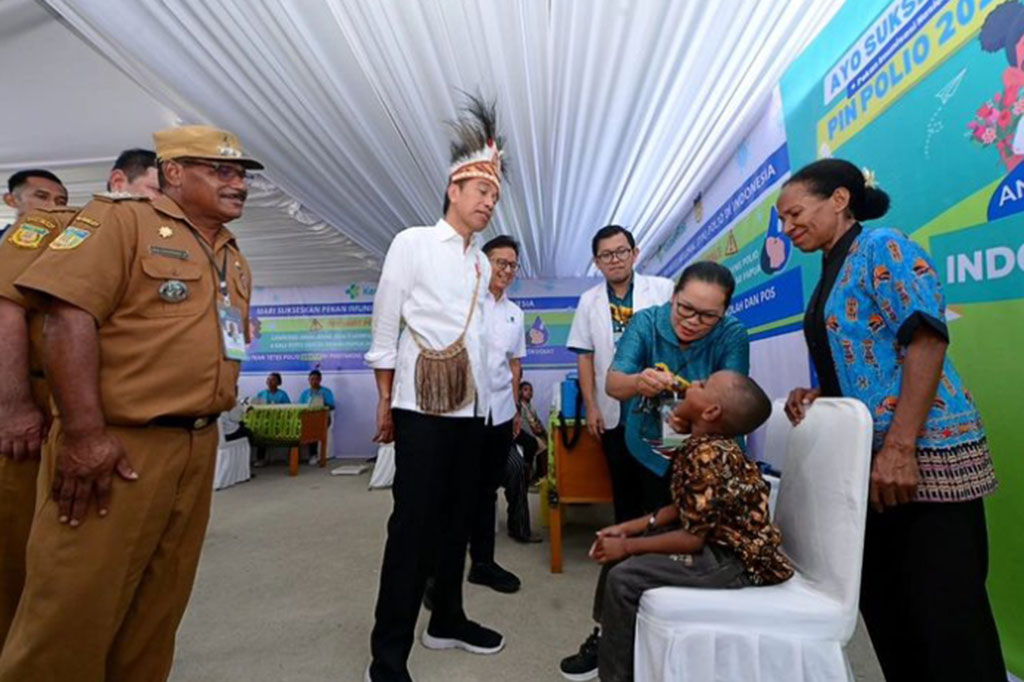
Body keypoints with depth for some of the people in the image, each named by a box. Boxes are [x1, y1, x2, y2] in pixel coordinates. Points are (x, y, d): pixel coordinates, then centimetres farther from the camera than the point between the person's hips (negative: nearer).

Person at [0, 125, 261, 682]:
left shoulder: (235, 262, 16)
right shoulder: (122, 219, -4)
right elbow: (68, 314, -15)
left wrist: (205, 425, 16)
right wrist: (85, 432, -21)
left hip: (198, 448, 7)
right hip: (117, 444, -6)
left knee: (158, 609, 16)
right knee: (73, 613, 4)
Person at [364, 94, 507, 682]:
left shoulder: (483, 264, 15)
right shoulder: (413, 243, -1)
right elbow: (385, 326, -3)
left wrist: (488, 398, 11)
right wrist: (385, 404, -3)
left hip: (473, 407, 6)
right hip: (423, 406, -6)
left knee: (458, 518, 13)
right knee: (413, 523, -3)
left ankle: (448, 620, 31)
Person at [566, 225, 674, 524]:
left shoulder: (663, 289, -1)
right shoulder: (589, 301, 6)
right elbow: (585, 356, 5)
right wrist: (591, 406, 0)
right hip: (613, 411, 2)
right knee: (623, 487, 13)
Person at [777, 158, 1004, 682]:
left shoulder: (880, 246, -7)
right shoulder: (831, 275, 16)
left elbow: (927, 340, -18)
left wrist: (900, 448, -24)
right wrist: (813, 395, 1)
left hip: (925, 452, -9)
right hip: (868, 459, 9)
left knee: (944, 614, 1)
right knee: (883, 603, 16)